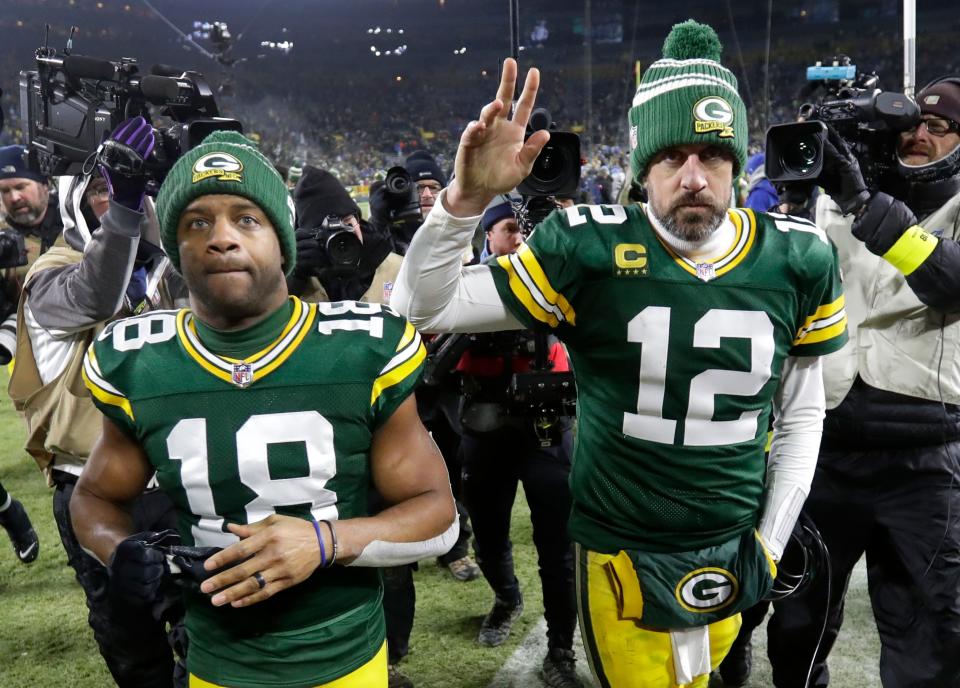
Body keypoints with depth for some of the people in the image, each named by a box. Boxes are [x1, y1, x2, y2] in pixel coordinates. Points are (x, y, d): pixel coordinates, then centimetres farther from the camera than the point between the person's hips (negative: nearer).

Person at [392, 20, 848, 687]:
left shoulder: (797, 260, -7)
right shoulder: (591, 250, -17)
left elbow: (802, 414, 5)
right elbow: (423, 308, -18)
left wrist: (771, 540, 3)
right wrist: (466, 199, -32)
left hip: (732, 551, 4)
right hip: (622, 550, -3)